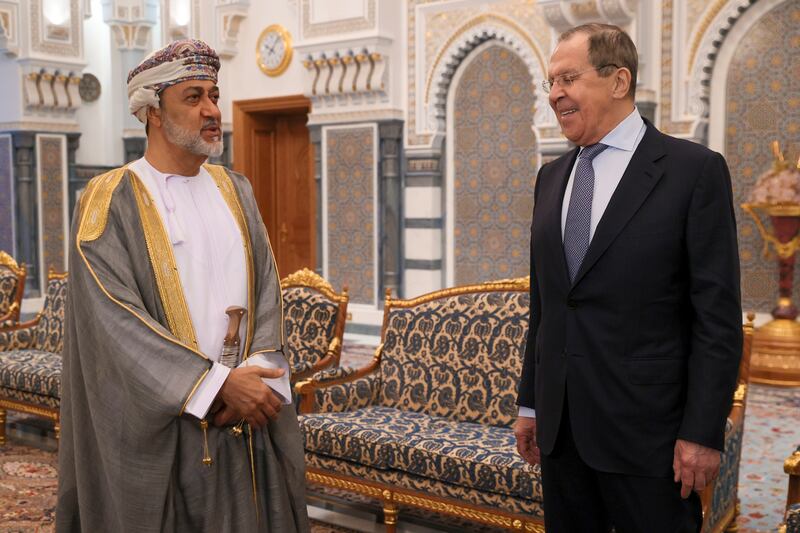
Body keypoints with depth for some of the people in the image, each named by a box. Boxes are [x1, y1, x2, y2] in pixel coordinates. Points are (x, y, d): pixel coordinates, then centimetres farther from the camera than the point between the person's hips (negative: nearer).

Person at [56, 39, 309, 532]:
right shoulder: (109, 203, -7)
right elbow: (116, 321, -15)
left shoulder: (236, 191, 8)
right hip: (157, 426, -4)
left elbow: (267, 291, 3)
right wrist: (219, 383, -20)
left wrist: (251, 377, -13)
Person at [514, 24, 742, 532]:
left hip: (645, 426, -5)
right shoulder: (551, 177, 10)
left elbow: (717, 315, -10)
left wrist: (703, 432, -13)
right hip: (560, 424, 6)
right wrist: (530, 403, 13)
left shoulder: (695, 169, -8)